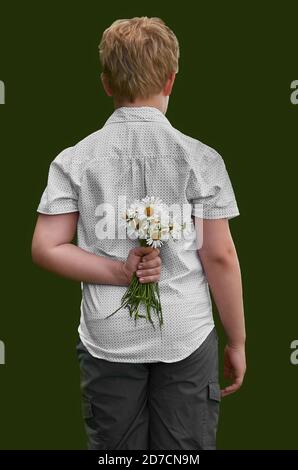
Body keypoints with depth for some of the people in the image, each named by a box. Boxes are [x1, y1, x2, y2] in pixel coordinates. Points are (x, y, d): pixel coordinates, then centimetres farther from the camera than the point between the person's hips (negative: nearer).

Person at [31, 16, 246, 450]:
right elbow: (220, 257, -6)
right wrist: (237, 341, 2)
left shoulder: (74, 160, -2)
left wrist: (118, 273, -8)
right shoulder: (200, 158, -8)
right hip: (186, 337, -2)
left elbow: (46, 249, -6)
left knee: (113, 447, 16)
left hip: (107, 338, 2)